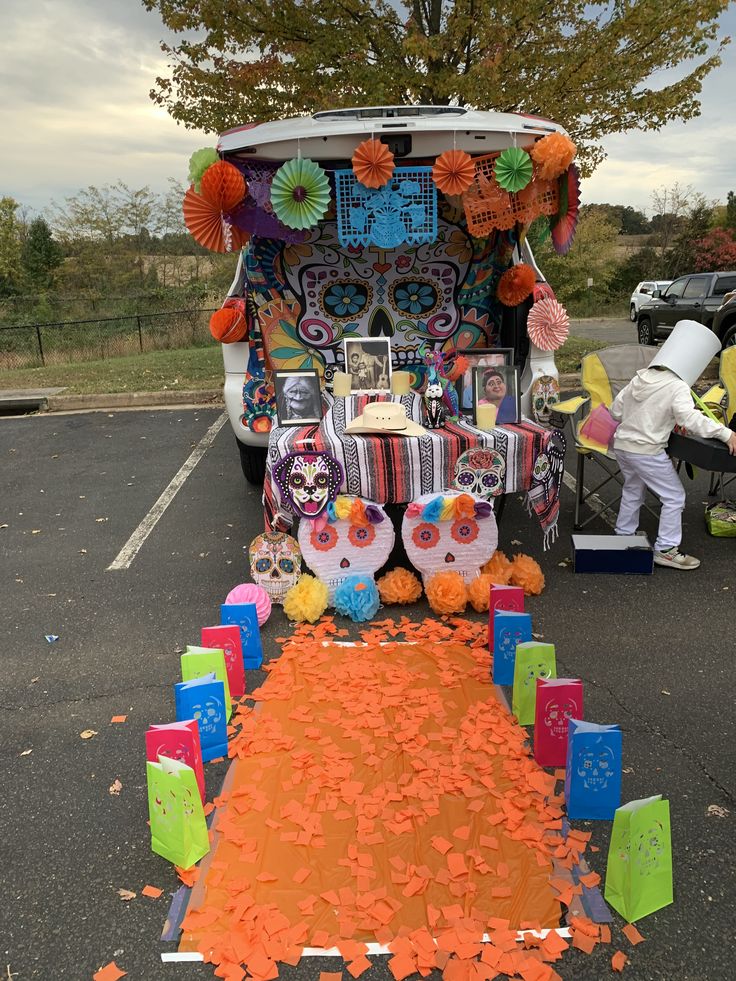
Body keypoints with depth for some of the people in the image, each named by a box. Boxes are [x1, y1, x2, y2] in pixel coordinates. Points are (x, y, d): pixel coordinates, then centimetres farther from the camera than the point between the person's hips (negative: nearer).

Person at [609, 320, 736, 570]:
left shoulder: (640, 377, 5)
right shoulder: (677, 387, -16)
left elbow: (616, 410, 10)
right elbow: (690, 418, -28)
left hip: (622, 444, 8)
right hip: (647, 452, -8)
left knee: (633, 490, 28)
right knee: (674, 497, 6)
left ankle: (623, 535, 38)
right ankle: (666, 550, 9)